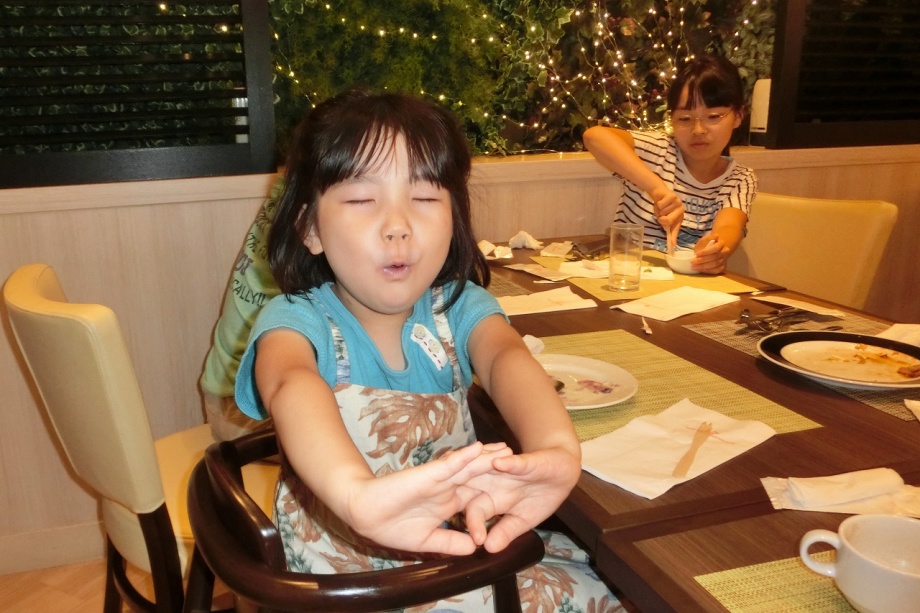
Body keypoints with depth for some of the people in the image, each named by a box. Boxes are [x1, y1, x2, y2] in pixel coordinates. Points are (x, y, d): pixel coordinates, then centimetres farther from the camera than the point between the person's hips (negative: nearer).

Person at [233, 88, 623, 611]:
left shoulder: (459, 305, -7)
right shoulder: (298, 319, -16)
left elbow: (507, 356, -28)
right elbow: (290, 386, -39)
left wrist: (556, 449, -52)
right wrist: (358, 491, -61)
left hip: (465, 538, 4)